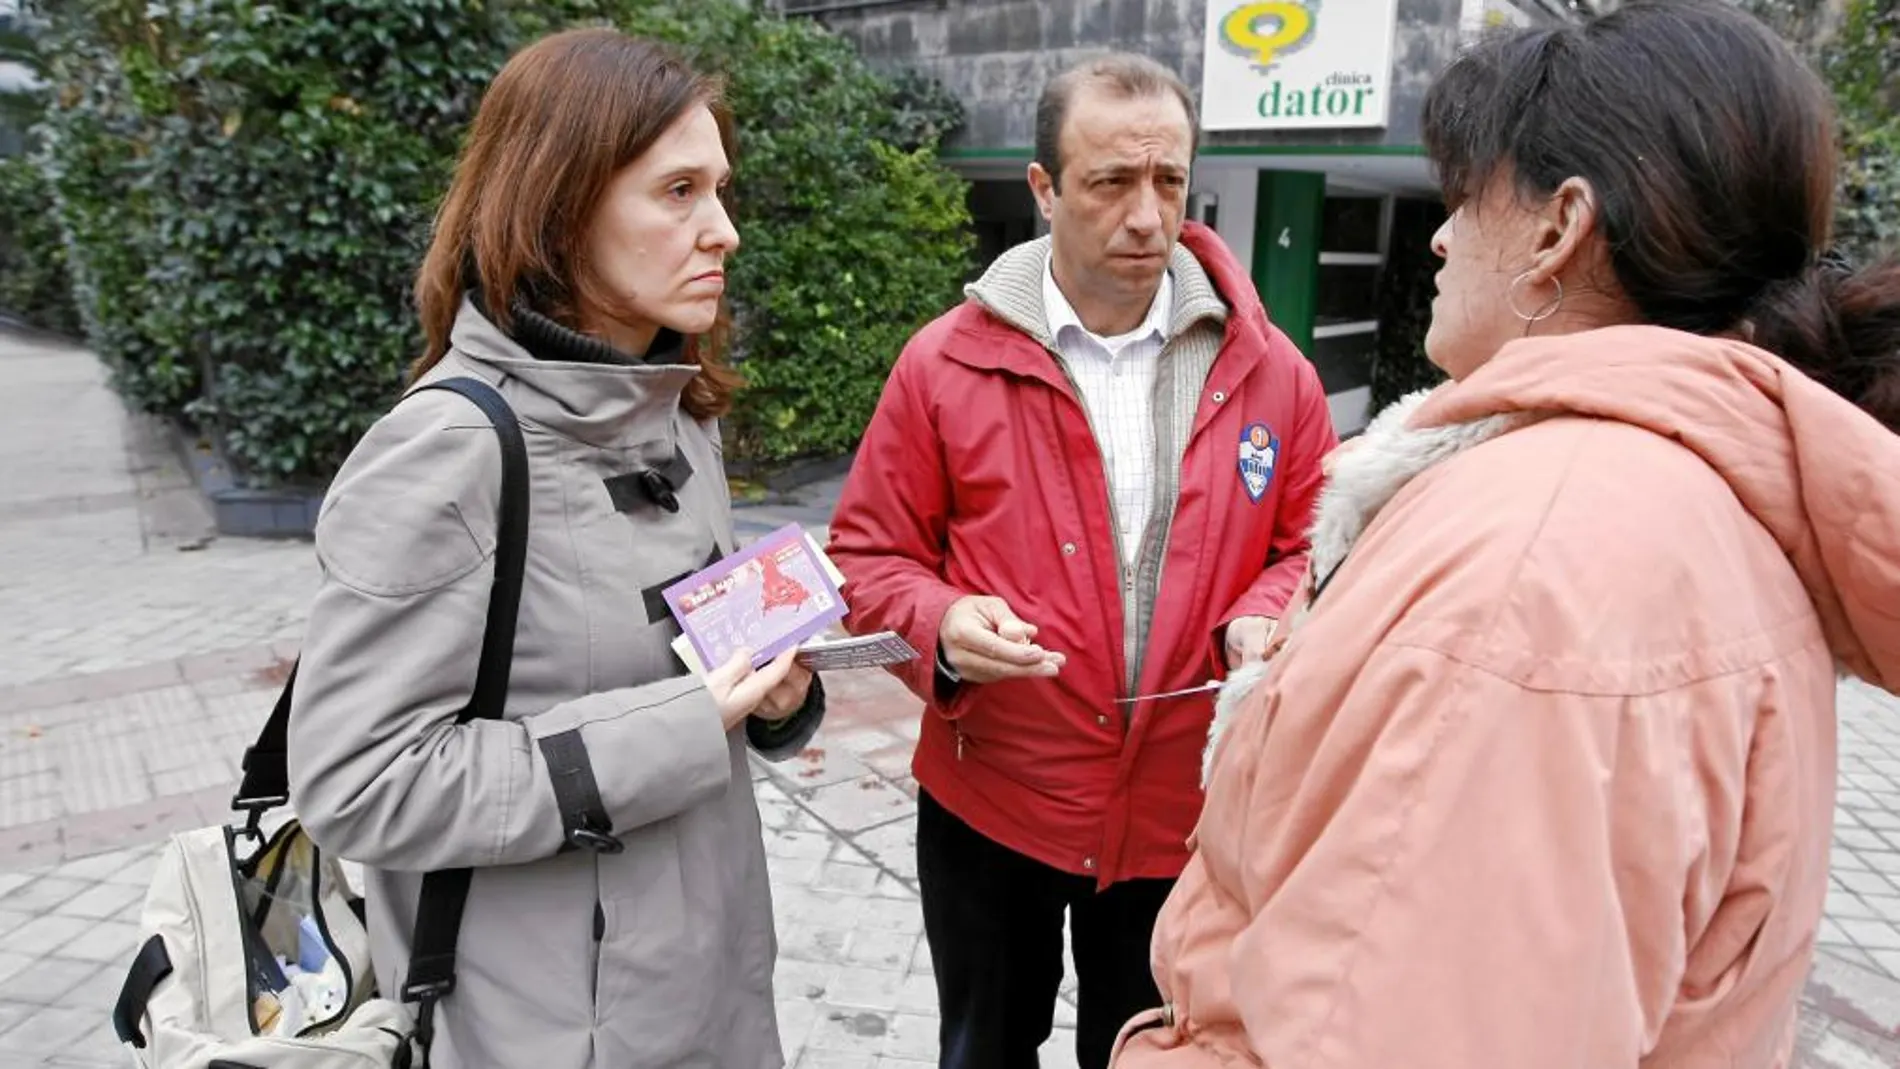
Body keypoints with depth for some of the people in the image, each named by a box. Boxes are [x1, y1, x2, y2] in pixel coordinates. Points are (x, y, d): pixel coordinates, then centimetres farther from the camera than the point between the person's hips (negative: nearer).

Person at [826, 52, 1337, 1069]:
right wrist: (941, 626, -23)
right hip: (989, 805, -1)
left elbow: (1311, 546, 6)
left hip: (1186, 812, 1)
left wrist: (1267, 624, -15)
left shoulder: (1268, 369, -4)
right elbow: (869, 556, -3)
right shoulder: (944, 362, -9)